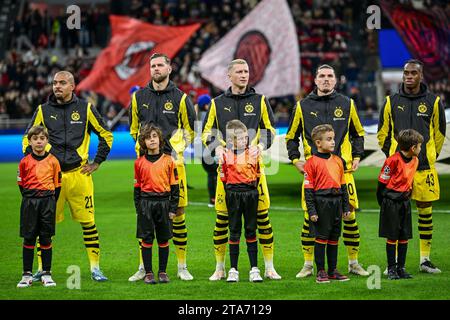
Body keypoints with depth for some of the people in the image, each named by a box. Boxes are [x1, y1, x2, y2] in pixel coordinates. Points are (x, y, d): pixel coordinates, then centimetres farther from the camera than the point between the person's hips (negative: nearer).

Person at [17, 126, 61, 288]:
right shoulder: (25, 161, 3)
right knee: (29, 238, 0)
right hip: (29, 201, 0)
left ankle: (46, 274, 9)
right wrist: (29, 199, 4)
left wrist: (51, 202, 1)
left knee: (46, 237, 3)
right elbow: (21, 184, 10)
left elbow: (57, 184, 8)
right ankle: (27, 274, 5)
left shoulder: (53, 161, 3)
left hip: (48, 201, 0)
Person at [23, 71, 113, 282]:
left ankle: (95, 268, 4)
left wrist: (96, 163, 7)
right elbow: (27, 140, 13)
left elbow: (106, 135, 12)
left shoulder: (85, 109, 5)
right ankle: (41, 269, 10)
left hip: (79, 174, -1)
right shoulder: (43, 111, 7)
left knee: (88, 221, -1)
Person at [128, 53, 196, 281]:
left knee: (178, 212, -1)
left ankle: (182, 267, 7)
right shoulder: (139, 97, 9)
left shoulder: (180, 98, 4)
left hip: (172, 161, -1)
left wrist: (177, 149, 1)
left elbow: (190, 130, 12)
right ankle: (143, 267, 8)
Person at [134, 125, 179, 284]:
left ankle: (163, 272, 15)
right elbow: (137, 187, 10)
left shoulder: (168, 160, 2)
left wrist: (173, 208, -1)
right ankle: (148, 273, 7)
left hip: (163, 203, 0)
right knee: (146, 240, 0)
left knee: (163, 240, 5)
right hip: (145, 203, 0)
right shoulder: (139, 162, 5)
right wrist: (138, 208, 5)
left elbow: (174, 186, 4)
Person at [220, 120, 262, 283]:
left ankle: (254, 269, 6)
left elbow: (257, 174, 13)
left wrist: (253, 188, 5)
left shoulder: (253, 153, 4)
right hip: (233, 194, -2)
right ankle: (233, 270, 7)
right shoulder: (225, 155, -3)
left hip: (250, 194, 2)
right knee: (234, 231, 3)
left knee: (251, 231, 5)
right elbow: (222, 177, 3)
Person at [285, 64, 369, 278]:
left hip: (343, 170, 1)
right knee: (310, 217, -3)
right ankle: (308, 264, 7)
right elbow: (291, 136, 16)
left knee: (350, 214, 0)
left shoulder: (347, 104, 11)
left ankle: (353, 262, 11)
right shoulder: (303, 106, 8)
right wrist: (295, 160, 6)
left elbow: (358, 133, 21)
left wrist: (357, 157, 10)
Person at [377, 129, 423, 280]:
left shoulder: (415, 160, 4)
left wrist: (407, 196, 11)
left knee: (404, 237, 7)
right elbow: (382, 182, -11)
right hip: (391, 202, -6)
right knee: (392, 237, 0)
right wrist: (383, 204, -6)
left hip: (405, 202, 6)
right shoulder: (393, 160, -18)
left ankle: (401, 268, 14)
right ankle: (391, 269, 8)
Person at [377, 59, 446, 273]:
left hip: (425, 167, 0)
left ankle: (425, 259, 12)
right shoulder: (391, 102, 4)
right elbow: (383, 133, 13)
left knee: (425, 210, 4)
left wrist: (430, 157, 13)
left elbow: (439, 134, 13)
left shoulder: (433, 102, 3)